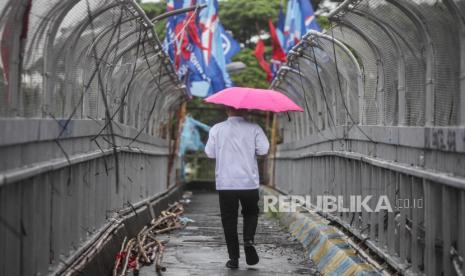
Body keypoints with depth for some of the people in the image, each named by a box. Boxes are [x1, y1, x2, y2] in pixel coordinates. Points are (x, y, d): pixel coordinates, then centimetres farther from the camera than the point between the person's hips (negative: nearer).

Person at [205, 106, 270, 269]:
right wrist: (249, 149, 8)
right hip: (249, 182, 0)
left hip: (225, 183, 0)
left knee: (229, 220, 7)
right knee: (250, 213, 20)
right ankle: (249, 240, -6)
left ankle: (234, 258, 5)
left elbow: (210, 152, 1)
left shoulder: (217, 129, 0)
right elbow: (264, 149, -9)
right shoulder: (253, 129, -2)